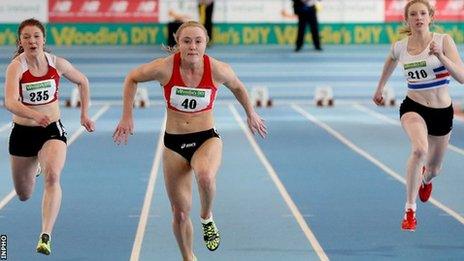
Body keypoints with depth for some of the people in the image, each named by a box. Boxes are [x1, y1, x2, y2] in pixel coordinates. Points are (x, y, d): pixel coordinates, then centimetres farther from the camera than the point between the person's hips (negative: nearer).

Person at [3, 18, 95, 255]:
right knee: (24, 195, 17)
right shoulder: (16, 67, -16)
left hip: (52, 131, 0)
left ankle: (46, 236, -31)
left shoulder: (57, 64, -6)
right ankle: (32, 168, 55)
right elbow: (10, 102, -33)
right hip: (23, 133, 0)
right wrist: (35, 115, -50)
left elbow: (82, 82, 15)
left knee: (52, 177, -29)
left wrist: (84, 113, 12)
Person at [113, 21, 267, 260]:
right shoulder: (165, 68, -16)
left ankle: (207, 219, -5)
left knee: (205, 176, -36)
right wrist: (127, 117, 0)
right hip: (174, 143, 1)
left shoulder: (218, 70, -14)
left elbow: (237, 87, 9)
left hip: (207, 139, -1)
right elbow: (132, 79, 2)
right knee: (180, 212, 5)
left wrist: (251, 114, 21)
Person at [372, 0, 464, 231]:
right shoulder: (399, 47, -4)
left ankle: (425, 180, 61)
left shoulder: (443, 41, -12)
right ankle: (409, 210, -25)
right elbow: (390, 62, 21)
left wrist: (440, 56, -34)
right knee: (419, 150, -34)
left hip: (442, 111, 1)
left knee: (433, 169, 19)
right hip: (413, 108, -1)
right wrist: (379, 89, 33)